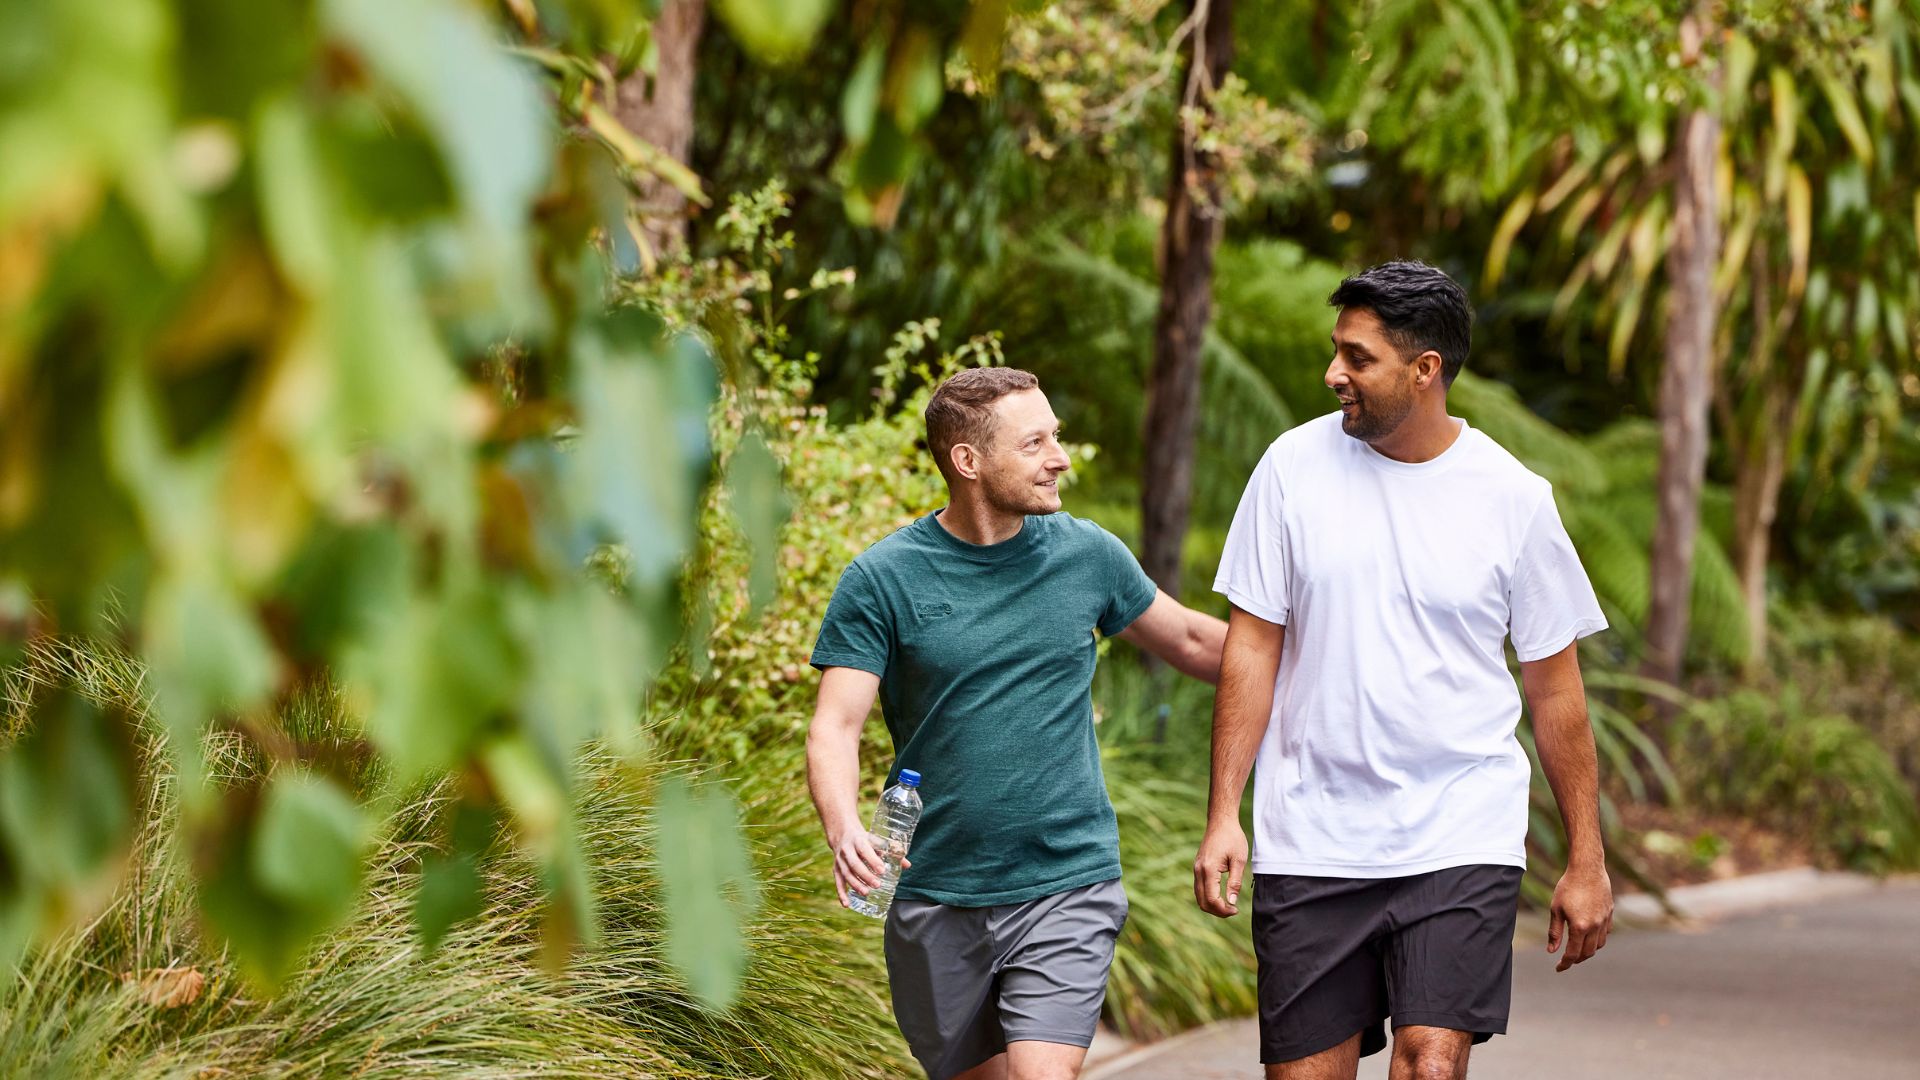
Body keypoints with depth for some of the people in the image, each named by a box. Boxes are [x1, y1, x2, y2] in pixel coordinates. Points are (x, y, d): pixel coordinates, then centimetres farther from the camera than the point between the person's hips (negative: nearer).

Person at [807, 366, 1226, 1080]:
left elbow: (1189, 641, 19)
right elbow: (834, 727, -11)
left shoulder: (1087, 555, 3)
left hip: (1067, 887, 0)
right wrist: (846, 832, -30)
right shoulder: (882, 580, -5)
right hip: (936, 900, 0)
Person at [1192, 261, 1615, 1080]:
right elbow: (1252, 646, 4)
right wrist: (1223, 815, -3)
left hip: (1462, 839, -1)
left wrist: (1586, 861, 6)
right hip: (1309, 843, 2)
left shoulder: (1512, 498, -2)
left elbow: (1554, 689, 5)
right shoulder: (1294, 467, 1)